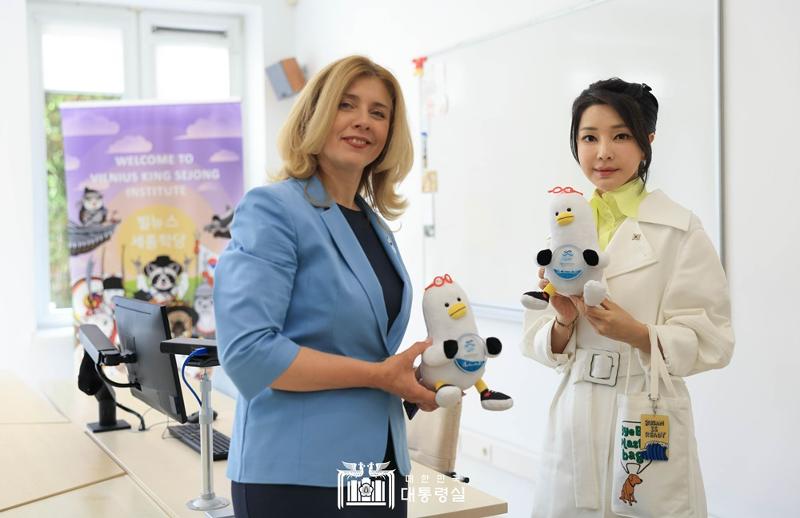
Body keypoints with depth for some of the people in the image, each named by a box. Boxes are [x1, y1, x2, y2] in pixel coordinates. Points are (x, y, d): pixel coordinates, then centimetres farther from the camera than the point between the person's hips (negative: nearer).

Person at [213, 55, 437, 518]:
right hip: (297, 474, -7)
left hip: (379, 464, 8)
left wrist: (414, 375, 1)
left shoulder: (375, 225, 11)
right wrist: (378, 375, -19)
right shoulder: (272, 209, -13)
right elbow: (248, 352, -22)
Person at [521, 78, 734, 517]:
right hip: (573, 422, 4)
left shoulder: (680, 230, -7)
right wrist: (563, 323, -14)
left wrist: (636, 333, -25)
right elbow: (536, 342, 6)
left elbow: (711, 342, -10)